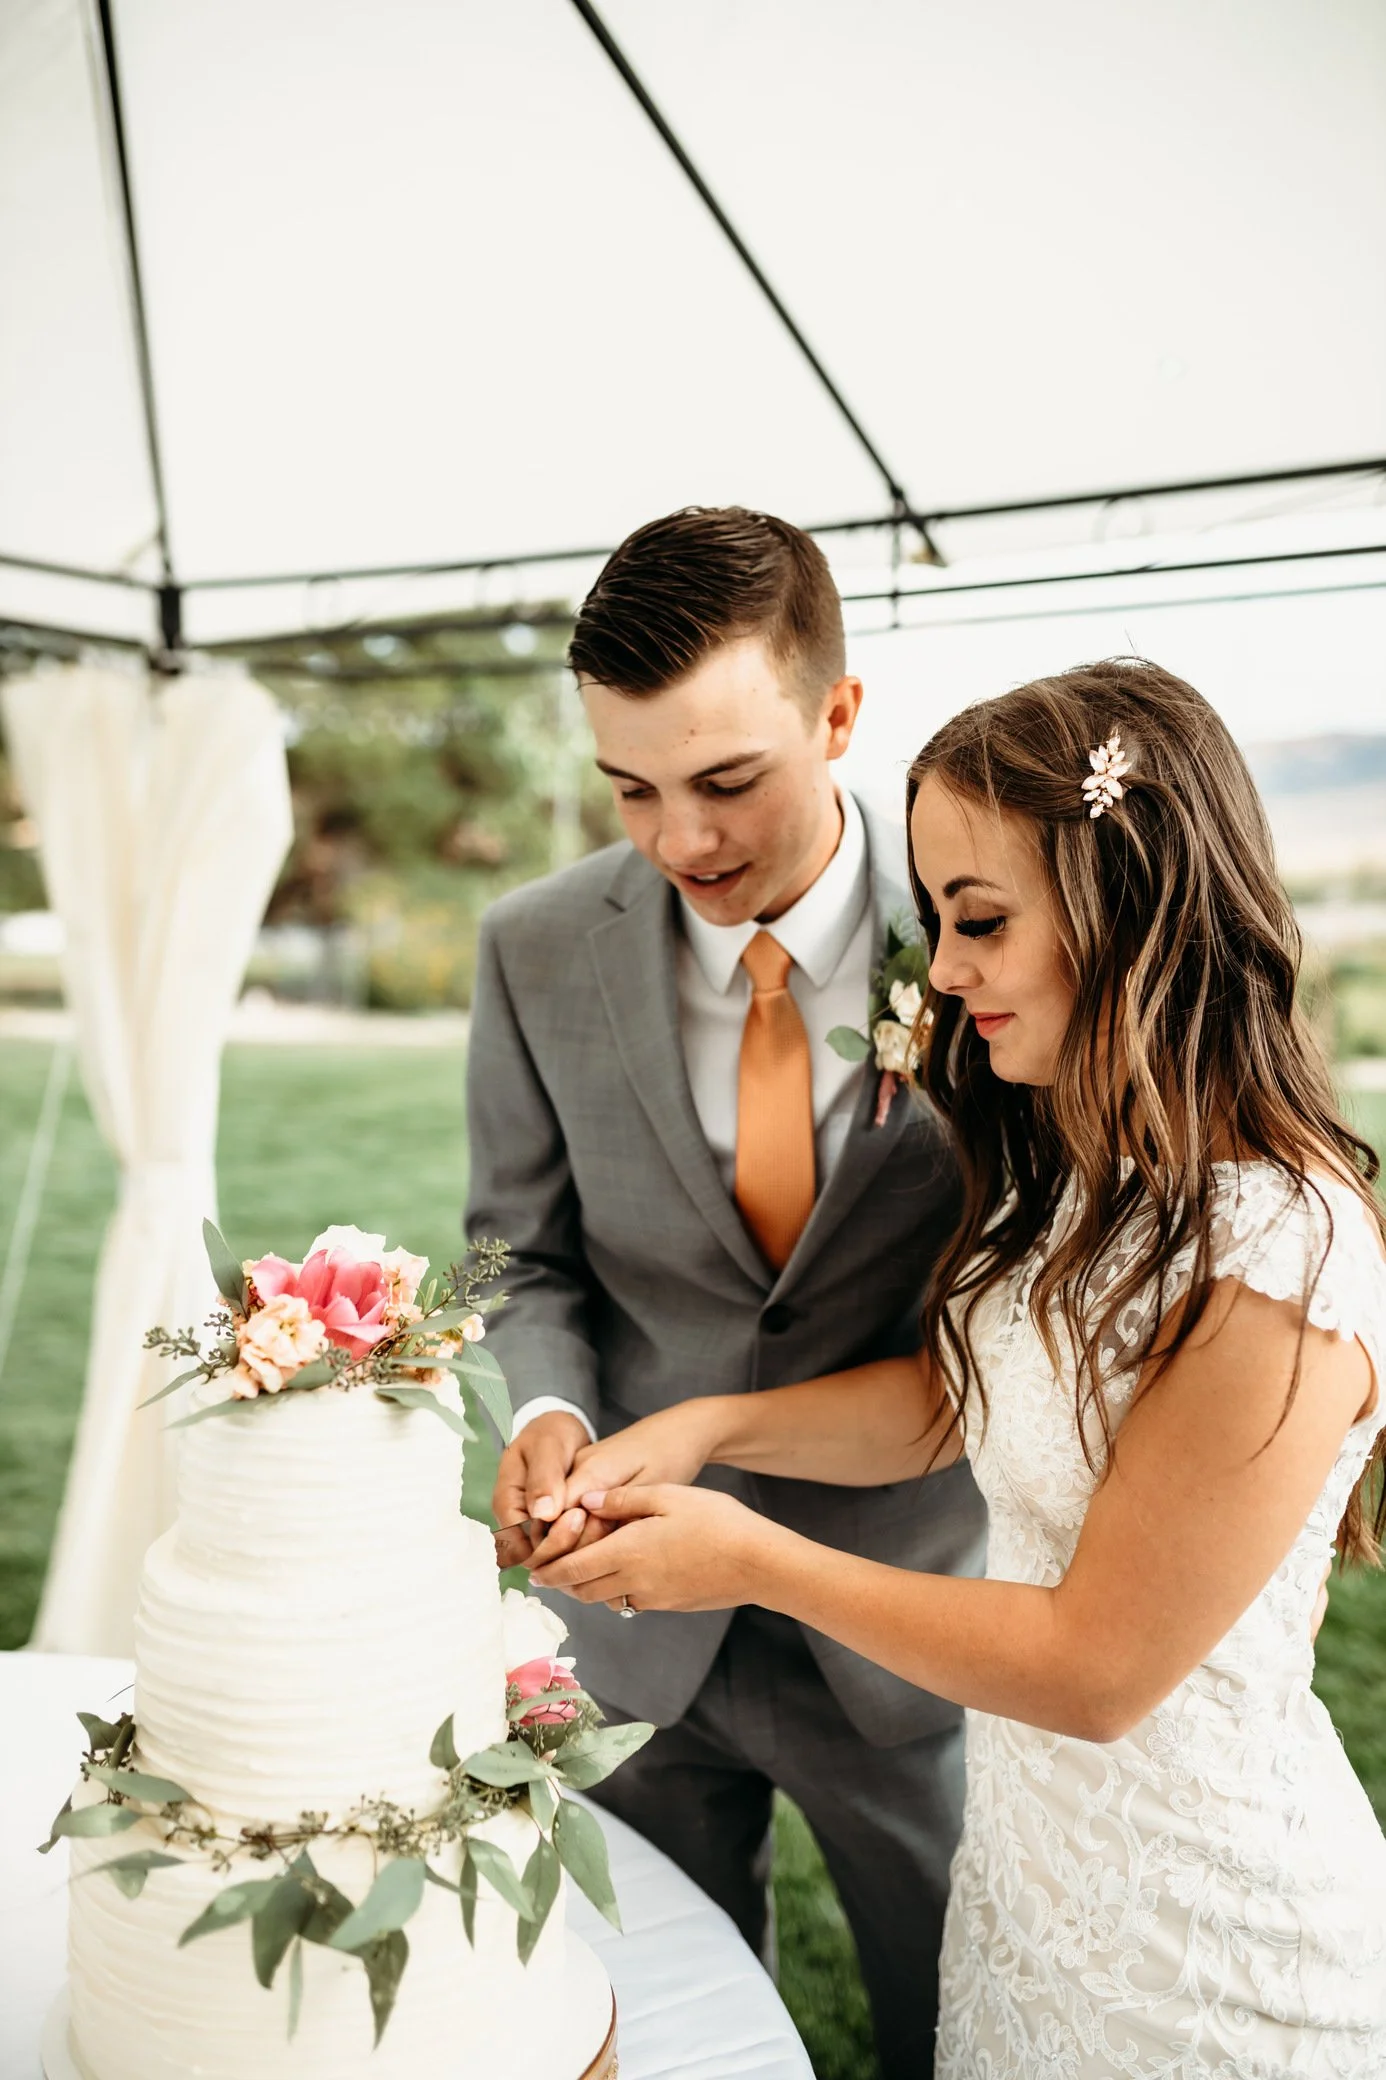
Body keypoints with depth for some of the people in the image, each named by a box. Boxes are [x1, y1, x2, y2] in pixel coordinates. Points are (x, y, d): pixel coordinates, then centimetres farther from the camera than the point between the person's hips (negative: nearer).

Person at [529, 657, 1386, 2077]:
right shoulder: (1076, 1173, -3)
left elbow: (1098, 1668, -24)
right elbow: (945, 1397, 6)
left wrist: (756, 1561, -20)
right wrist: (708, 1426, -10)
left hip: (1200, 1951, -7)